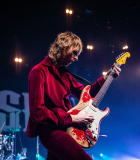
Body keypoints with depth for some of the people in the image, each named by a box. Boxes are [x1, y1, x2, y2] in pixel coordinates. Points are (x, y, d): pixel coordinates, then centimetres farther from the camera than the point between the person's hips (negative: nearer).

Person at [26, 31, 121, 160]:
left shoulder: (63, 72, 15)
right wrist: (71, 119, -17)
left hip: (65, 126, 9)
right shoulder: (40, 71, -11)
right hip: (50, 129, -9)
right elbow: (37, 112, -18)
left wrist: (106, 78, 13)